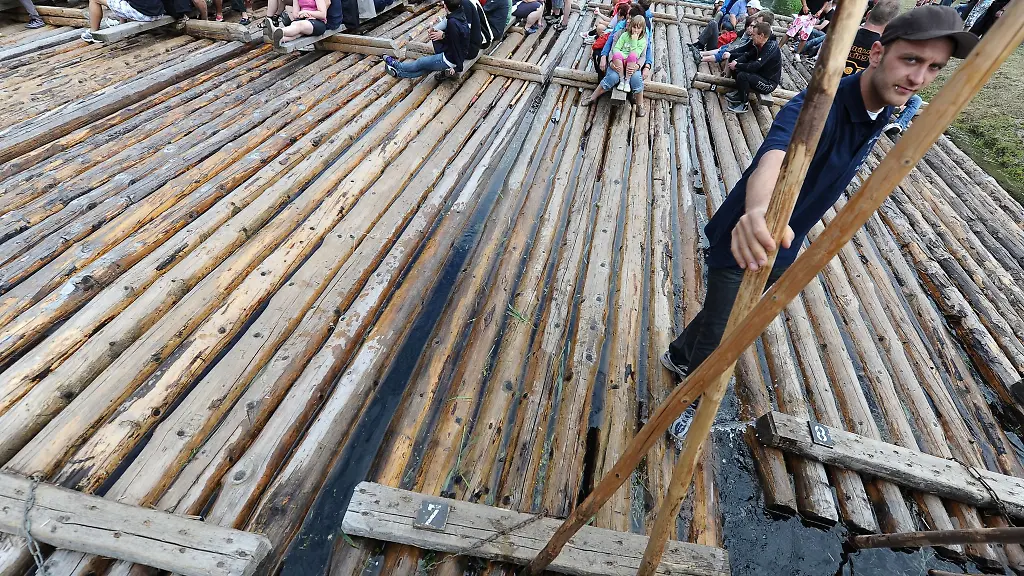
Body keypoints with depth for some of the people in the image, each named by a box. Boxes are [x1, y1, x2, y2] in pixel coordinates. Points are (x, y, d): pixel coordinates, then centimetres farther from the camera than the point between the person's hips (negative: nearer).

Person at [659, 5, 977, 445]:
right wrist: (757, 212, -72)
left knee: (731, 318, 25)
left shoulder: (881, 112, 2)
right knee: (719, 336, 5)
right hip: (743, 241, -8)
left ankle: (678, 355, 53)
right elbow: (770, 162, -50)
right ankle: (687, 404, 33)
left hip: (780, 245, 8)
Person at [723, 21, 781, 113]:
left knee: (742, 75, -31)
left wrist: (737, 65, -22)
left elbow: (754, 66, -33)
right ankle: (740, 92, 13)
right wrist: (736, 62, -13)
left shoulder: (771, 48, -26)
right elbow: (748, 56, 7)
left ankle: (744, 104, -15)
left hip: (769, 83, -9)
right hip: (760, 74, 9)